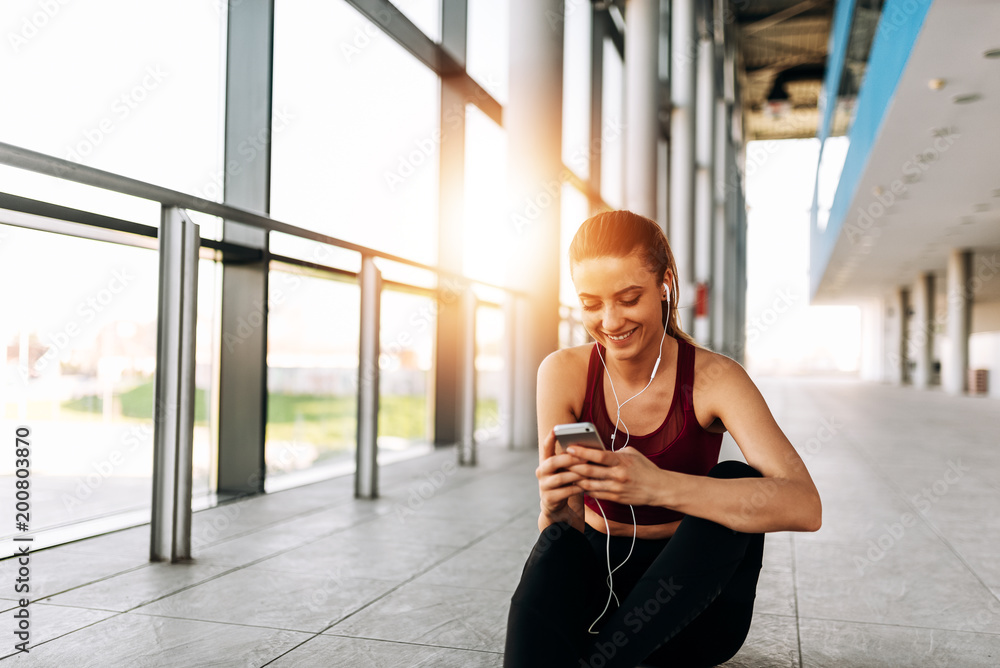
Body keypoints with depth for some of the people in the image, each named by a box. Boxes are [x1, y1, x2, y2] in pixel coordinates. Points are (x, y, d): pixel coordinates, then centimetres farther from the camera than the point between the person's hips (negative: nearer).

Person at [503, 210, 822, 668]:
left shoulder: (713, 378, -16)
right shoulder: (564, 373, -11)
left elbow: (804, 506, -31)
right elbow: (565, 529, -11)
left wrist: (659, 486, -44)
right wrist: (556, 509, -36)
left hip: (690, 601, 1)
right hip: (598, 584, 0)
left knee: (734, 482, -28)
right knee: (554, 545, -33)